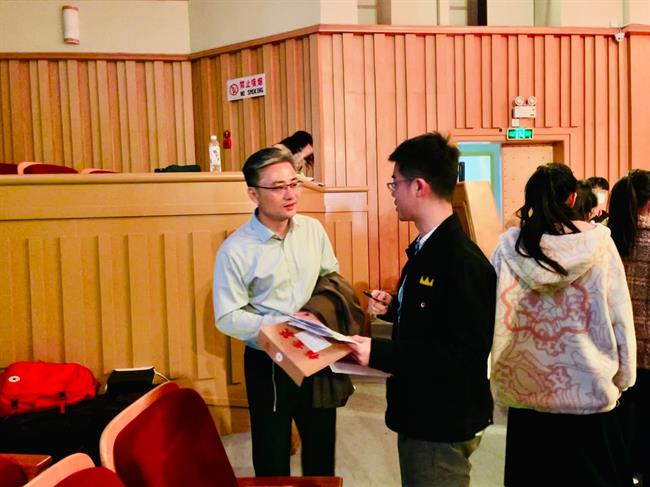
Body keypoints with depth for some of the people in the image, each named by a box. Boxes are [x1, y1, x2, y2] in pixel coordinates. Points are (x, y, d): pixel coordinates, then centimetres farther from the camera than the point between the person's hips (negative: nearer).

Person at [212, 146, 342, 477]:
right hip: (268, 363, -4)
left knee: (322, 445, 20)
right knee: (272, 455, 13)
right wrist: (282, 324, -25)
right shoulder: (235, 250, -17)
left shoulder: (313, 230, -3)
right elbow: (228, 318, -16)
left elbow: (332, 277, 10)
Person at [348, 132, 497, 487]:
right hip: (419, 415, 9)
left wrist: (378, 352, -28)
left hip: (444, 426, -9)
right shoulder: (427, 247, 6)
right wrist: (393, 308, 0)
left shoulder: (463, 262, -25)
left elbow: (464, 352, -28)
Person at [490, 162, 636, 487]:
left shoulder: (509, 246, -8)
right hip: (589, 389, -1)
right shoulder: (598, 242, -10)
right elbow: (620, 316, -6)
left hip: (525, 387, 1)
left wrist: (498, 376, 7)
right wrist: (623, 377, 7)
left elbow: (493, 315, -4)